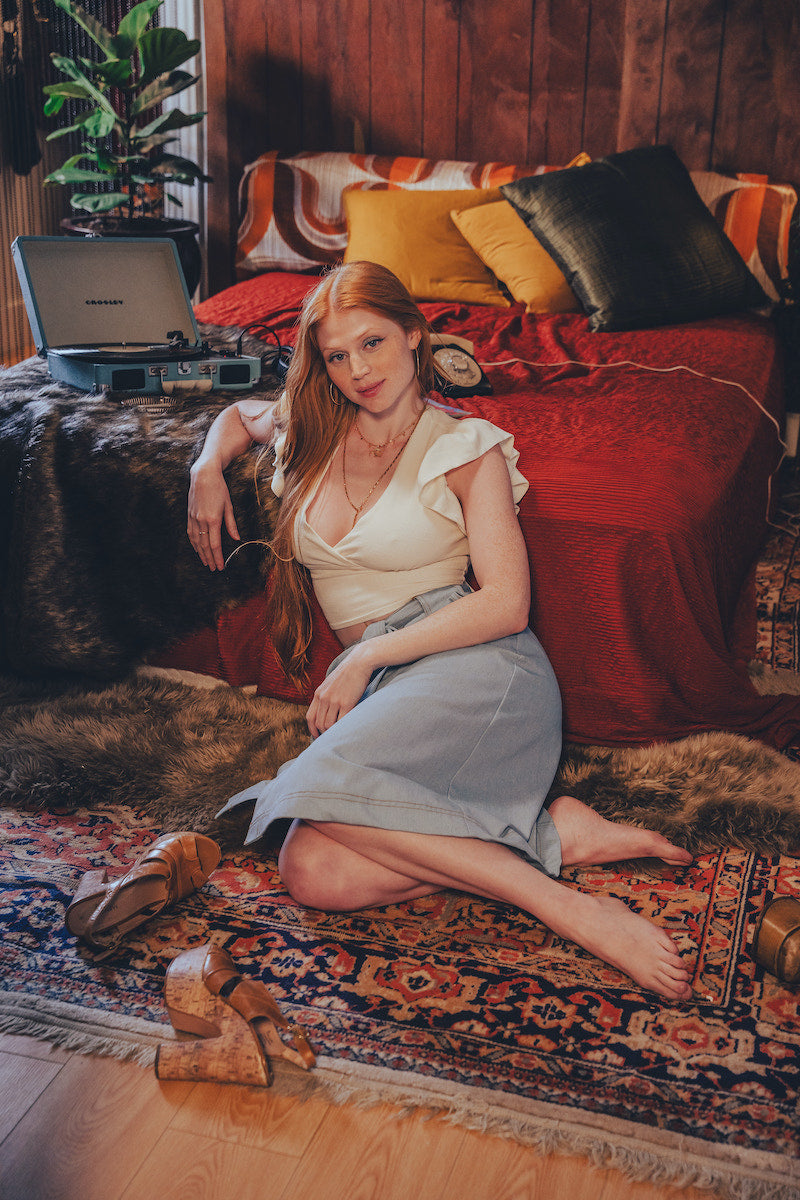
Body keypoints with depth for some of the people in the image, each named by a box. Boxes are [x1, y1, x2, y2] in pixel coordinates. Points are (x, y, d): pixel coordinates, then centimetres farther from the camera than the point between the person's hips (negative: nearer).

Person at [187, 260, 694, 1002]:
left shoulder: (466, 449, 4)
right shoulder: (313, 436, 19)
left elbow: (505, 605, -5)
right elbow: (239, 415, 42)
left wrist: (366, 655, -10)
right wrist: (208, 471, 19)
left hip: (477, 669, -4)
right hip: (384, 689, 5)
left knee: (323, 782, -35)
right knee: (314, 874, -27)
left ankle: (568, 909, -28)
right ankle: (550, 836, -18)